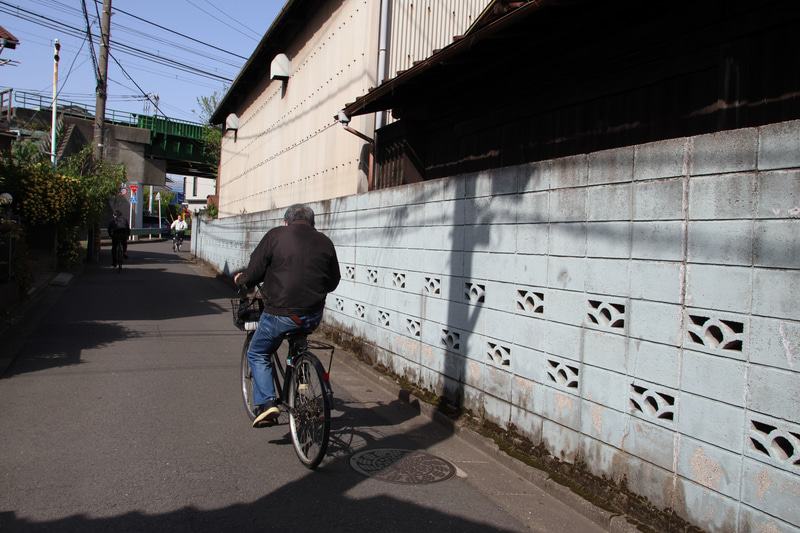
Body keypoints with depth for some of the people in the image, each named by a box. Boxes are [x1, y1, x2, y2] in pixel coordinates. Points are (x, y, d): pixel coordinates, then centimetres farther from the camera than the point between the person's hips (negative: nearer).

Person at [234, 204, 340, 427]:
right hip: (314, 316, 4)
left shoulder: (276, 236, -3)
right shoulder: (324, 242, 8)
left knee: (258, 354, 17)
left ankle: (266, 403, 5)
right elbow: (333, 281, 13)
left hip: (281, 313, -4)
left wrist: (241, 279, 19)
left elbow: (254, 272, -3)